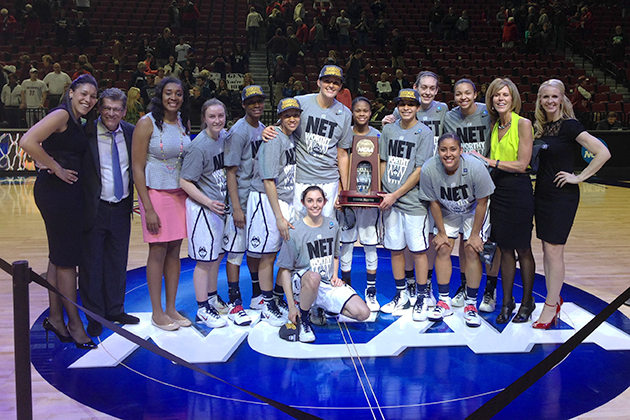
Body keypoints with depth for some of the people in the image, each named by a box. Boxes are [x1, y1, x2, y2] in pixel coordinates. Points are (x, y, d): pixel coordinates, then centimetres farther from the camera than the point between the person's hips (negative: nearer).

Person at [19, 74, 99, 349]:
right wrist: (57, 169, -18)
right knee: (67, 258, -2)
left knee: (59, 256, 14)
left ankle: (55, 317, 25)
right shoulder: (61, 115, -13)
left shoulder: (79, 123, 14)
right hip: (55, 191, -9)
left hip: (67, 192, 9)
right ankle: (74, 322, 9)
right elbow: (28, 142, -24)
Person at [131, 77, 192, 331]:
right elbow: (137, 168, -10)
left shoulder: (183, 124, 10)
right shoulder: (147, 123, -8)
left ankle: (171, 308, 19)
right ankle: (157, 312, 11)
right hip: (156, 193, -5)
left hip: (181, 193, 5)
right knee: (158, 251, 0)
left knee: (175, 251, 9)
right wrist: (148, 209, -14)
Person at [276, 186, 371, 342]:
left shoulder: (333, 225, 5)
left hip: (328, 284, 4)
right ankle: (303, 319, -14)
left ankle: (321, 311, 9)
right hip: (301, 285, -4)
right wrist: (291, 306, -12)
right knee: (314, 277, -41)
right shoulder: (295, 232, -10)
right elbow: (284, 270, -8)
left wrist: (335, 276, 2)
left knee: (363, 313, -14)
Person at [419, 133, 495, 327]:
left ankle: (471, 304, 1)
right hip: (447, 212, 2)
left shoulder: (476, 168, -33)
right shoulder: (429, 169, -28)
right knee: (442, 249, -5)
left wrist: (475, 234, -14)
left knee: (472, 250, -10)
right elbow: (434, 202, -12)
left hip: (473, 211, -2)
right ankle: (444, 301, 7)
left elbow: (482, 203, -20)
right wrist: (441, 232, -6)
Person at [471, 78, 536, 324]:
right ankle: (506, 301, 20)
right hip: (497, 189, 6)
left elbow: (521, 164, -14)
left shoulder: (523, 124, -8)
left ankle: (527, 302, 18)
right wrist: (486, 162, 3)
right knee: (505, 249, 10)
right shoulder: (494, 126, 11)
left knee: (523, 249, 4)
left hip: (518, 190, -6)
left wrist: (489, 161, -14)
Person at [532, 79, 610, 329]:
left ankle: (551, 305, 7)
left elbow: (603, 153, -18)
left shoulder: (569, 125, -11)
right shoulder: (539, 127, 9)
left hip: (562, 195, -7)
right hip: (542, 193, 7)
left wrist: (579, 177, -15)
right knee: (547, 249, 11)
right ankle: (555, 299, 23)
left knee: (554, 250, -4)